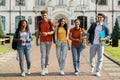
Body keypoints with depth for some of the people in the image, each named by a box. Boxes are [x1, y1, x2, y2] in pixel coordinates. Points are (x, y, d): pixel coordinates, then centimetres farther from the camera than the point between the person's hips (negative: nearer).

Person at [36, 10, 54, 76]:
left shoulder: (50, 22, -2)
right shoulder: (40, 23, 5)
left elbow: (53, 31, -7)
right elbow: (38, 32, 10)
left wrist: (47, 33, -24)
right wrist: (37, 41, 8)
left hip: (49, 41, -1)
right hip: (42, 41, 1)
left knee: (47, 55, 9)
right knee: (43, 55, -4)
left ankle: (46, 67, 22)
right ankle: (42, 70, -4)